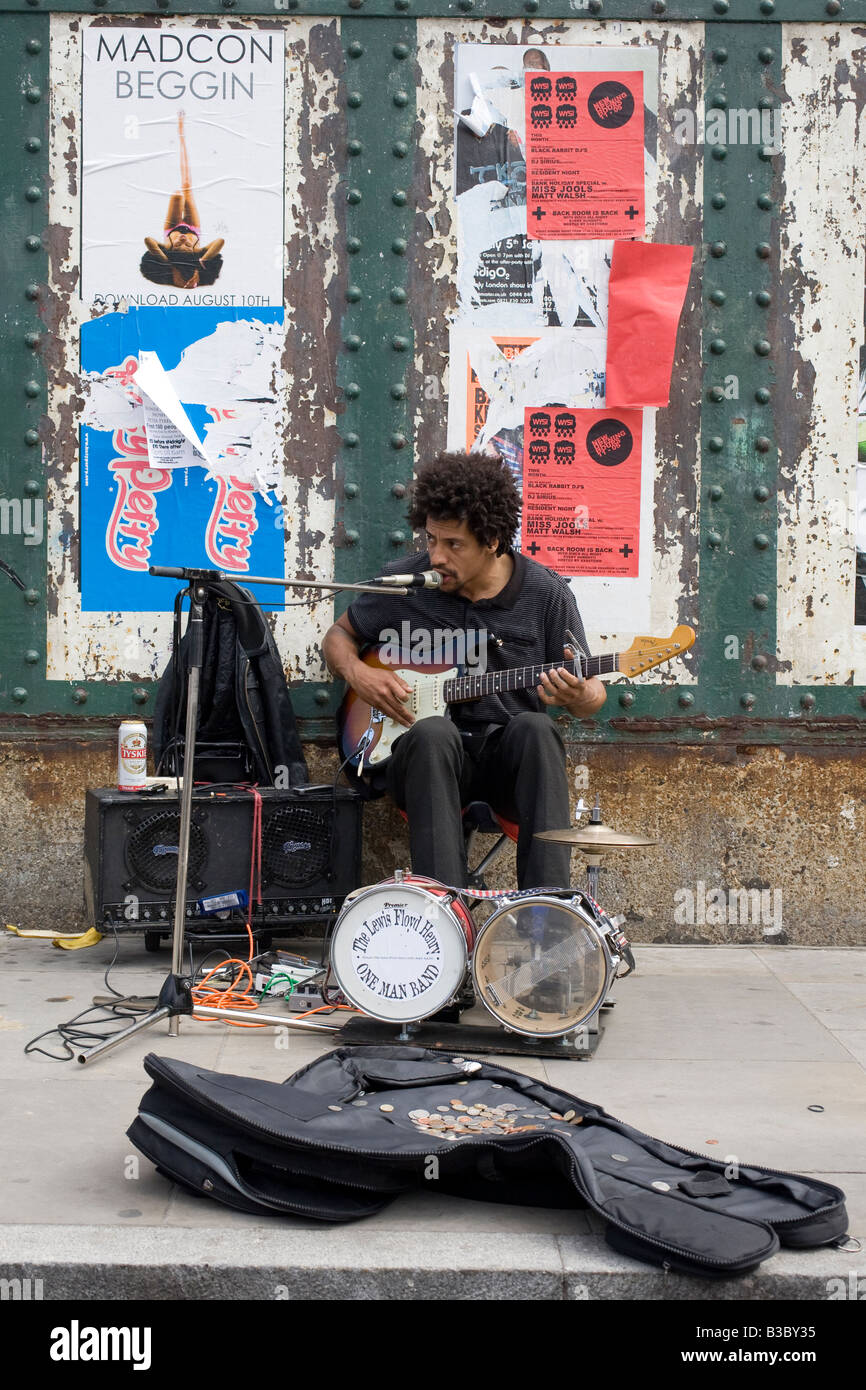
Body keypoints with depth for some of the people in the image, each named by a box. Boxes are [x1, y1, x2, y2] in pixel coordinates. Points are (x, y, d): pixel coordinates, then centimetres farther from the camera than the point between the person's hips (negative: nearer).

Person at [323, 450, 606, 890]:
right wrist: (357, 672, -6)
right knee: (432, 732, -34)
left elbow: (592, 691, 5)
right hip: (429, 758, 0)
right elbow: (340, 634, 17)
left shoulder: (546, 594, -2)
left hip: (509, 758, 0)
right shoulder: (402, 583, 0)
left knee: (534, 728, -33)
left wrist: (579, 696, -21)